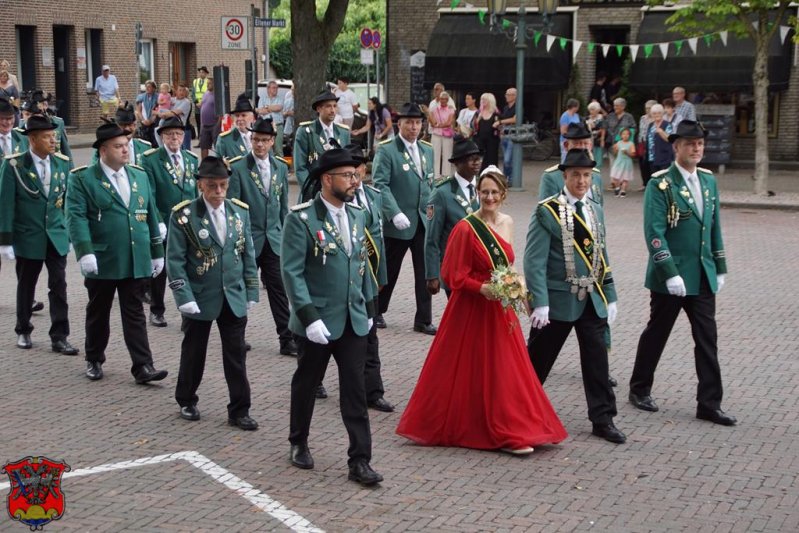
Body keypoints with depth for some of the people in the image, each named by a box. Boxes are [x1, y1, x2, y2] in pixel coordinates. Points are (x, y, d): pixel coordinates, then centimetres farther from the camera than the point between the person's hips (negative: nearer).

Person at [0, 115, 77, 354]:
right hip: (28, 237, -2)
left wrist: (71, 234, 9)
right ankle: (23, 332, 28)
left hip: (57, 236, 2)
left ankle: (59, 337, 5)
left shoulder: (62, 163, 3)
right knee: (26, 286, 11)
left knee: (59, 286, -2)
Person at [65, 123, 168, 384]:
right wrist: (84, 252, -24)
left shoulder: (139, 176, 11)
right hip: (102, 262, -3)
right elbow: (76, 217, -13)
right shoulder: (83, 179, -5)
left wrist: (157, 252, 13)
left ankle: (143, 367, 0)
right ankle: (94, 360, 27)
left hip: (136, 262, 3)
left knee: (134, 314, 3)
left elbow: (151, 215, 15)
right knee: (98, 313, 11)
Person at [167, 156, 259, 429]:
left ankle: (239, 411, 13)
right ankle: (187, 402, 32)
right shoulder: (183, 215, -10)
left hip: (234, 297, 3)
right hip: (199, 298, -3)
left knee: (236, 356, 4)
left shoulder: (240, 211, 2)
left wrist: (251, 292, 6)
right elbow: (175, 261, -11)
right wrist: (184, 298, -16)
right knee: (193, 353, 13)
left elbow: (248, 254, 8)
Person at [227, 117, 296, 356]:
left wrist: (285, 235, 11)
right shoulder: (238, 168, -9)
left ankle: (287, 339, 5)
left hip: (273, 239, 4)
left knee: (279, 289, 2)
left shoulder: (281, 167, 7)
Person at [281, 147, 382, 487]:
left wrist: (369, 308, 13)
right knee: (306, 385, 13)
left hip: (353, 320, 5)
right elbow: (292, 272, -16)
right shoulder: (301, 219, -13)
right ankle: (299, 443, 34)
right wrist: (309, 317, -20)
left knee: (355, 390, 2)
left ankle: (359, 461, 4)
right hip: (318, 320, -4)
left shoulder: (357, 216, 7)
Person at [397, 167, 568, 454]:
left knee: (504, 370, 9)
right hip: (472, 309, -6)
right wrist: (482, 288, -23)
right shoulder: (466, 228, -14)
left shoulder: (507, 223, 5)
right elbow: (453, 274, -13)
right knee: (467, 371, 3)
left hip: (500, 308, 6)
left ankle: (509, 433, 19)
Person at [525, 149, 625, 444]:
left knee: (597, 359, 5)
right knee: (539, 359, 6)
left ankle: (603, 419, 13)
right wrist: (540, 303, -19)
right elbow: (535, 261, -12)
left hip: (593, 300, 5)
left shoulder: (596, 210, 11)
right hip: (558, 299, -5)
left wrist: (610, 297, 12)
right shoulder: (546, 211, -8)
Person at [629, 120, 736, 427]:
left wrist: (720, 268, 12)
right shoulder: (660, 184, -11)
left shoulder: (708, 180, 9)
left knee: (707, 339, 3)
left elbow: (714, 226, 15)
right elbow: (655, 233, -16)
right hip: (670, 277, -5)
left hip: (703, 276, 5)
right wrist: (670, 273, -22)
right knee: (657, 334, 9)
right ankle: (640, 389, 26)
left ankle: (709, 404, 8)